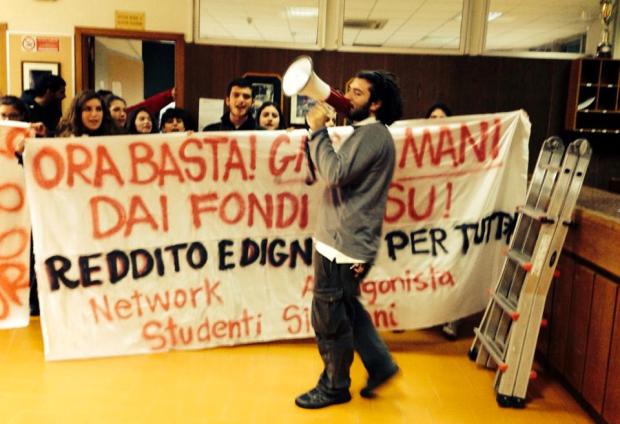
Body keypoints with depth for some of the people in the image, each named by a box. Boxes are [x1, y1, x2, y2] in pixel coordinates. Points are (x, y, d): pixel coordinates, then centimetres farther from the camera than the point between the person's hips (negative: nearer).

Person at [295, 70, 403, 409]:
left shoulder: (373, 134, -15)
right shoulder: (364, 133, 18)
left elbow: (335, 173, -27)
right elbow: (334, 173, 13)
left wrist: (318, 131, -19)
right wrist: (317, 134, 3)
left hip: (344, 245, -10)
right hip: (343, 240, 10)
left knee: (329, 317, 3)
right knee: (347, 310, 21)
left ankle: (334, 387, 20)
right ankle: (380, 365, 32)